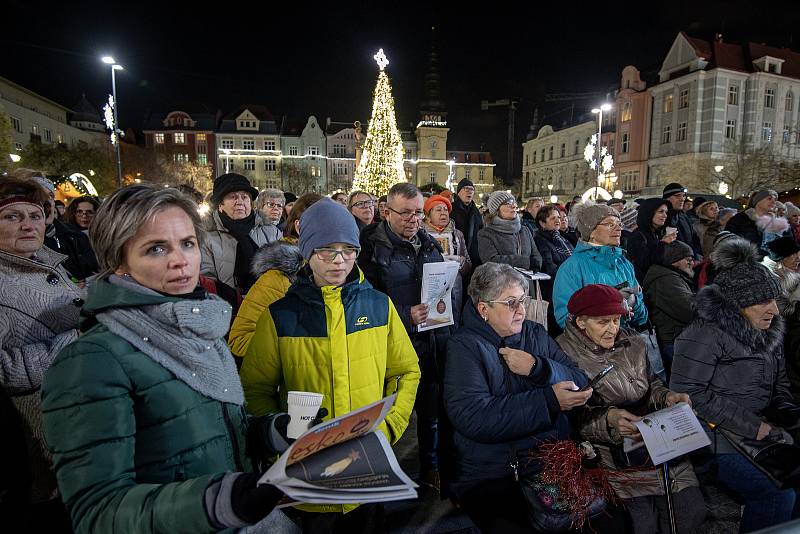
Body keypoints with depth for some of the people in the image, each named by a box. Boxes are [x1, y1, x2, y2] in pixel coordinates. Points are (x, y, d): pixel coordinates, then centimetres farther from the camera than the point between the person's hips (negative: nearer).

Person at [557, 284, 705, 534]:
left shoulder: (632, 342, 9)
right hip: (609, 448, -5)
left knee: (692, 512, -4)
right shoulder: (564, 353, -11)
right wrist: (608, 418, -25)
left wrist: (667, 396, -1)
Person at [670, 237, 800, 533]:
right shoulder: (705, 335, -16)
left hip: (763, 430, 9)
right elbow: (689, 392, -22)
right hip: (718, 439, -8)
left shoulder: (767, 332, 12)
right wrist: (751, 426, -18)